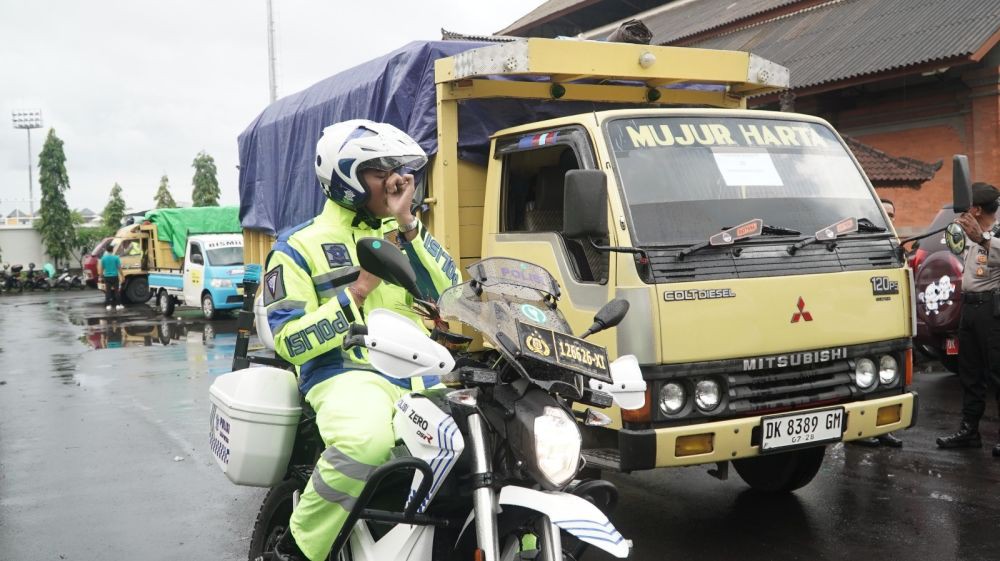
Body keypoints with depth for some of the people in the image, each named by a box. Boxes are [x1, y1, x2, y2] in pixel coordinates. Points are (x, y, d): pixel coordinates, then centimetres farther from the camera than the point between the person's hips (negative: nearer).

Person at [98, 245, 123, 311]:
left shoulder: (103, 258, 0)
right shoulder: (116, 258, -7)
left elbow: (101, 268, 3)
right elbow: (119, 268, -6)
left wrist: (101, 276, 13)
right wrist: (121, 276, 3)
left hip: (107, 277, 2)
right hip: (115, 276, -2)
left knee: (108, 291, 6)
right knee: (116, 291, 6)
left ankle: (108, 305, 3)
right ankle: (118, 305, 7)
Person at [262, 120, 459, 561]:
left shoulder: (400, 234, 19)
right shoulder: (300, 247, 3)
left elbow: (450, 290, 4)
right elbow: (291, 342, -5)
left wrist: (408, 223, -2)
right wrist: (358, 292, -11)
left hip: (420, 374, 6)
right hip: (347, 373, -5)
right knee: (366, 440, -38)